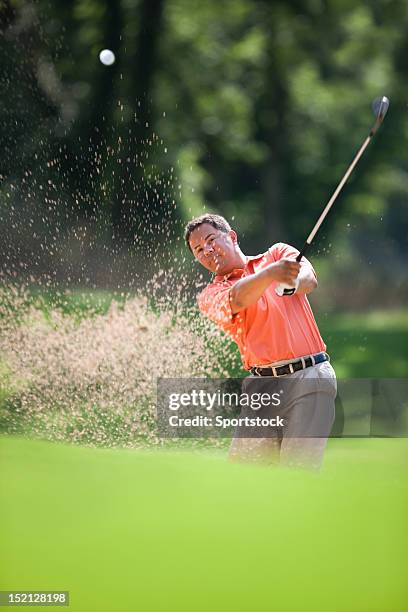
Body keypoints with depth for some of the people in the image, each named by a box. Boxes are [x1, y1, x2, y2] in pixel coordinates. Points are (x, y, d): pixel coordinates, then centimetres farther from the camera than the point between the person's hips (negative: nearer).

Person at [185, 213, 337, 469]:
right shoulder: (211, 296, 12)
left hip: (310, 376, -2)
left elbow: (309, 279, -5)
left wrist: (293, 283, -31)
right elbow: (237, 300, -12)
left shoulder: (278, 254, 15)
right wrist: (271, 273, -32)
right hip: (261, 384, 2)